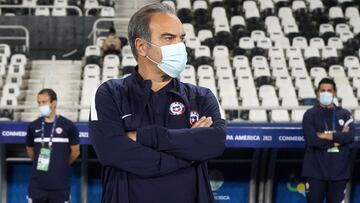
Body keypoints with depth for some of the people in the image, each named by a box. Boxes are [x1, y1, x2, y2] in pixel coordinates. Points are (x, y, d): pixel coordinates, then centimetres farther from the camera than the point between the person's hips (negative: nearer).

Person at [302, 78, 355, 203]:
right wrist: (338, 138, -8)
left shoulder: (344, 114, 9)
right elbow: (312, 140, -13)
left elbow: (350, 136, -9)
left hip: (338, 171, 2)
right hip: (315, 171, -2)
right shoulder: (310, 115, 2)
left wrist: (326, 136, -13)